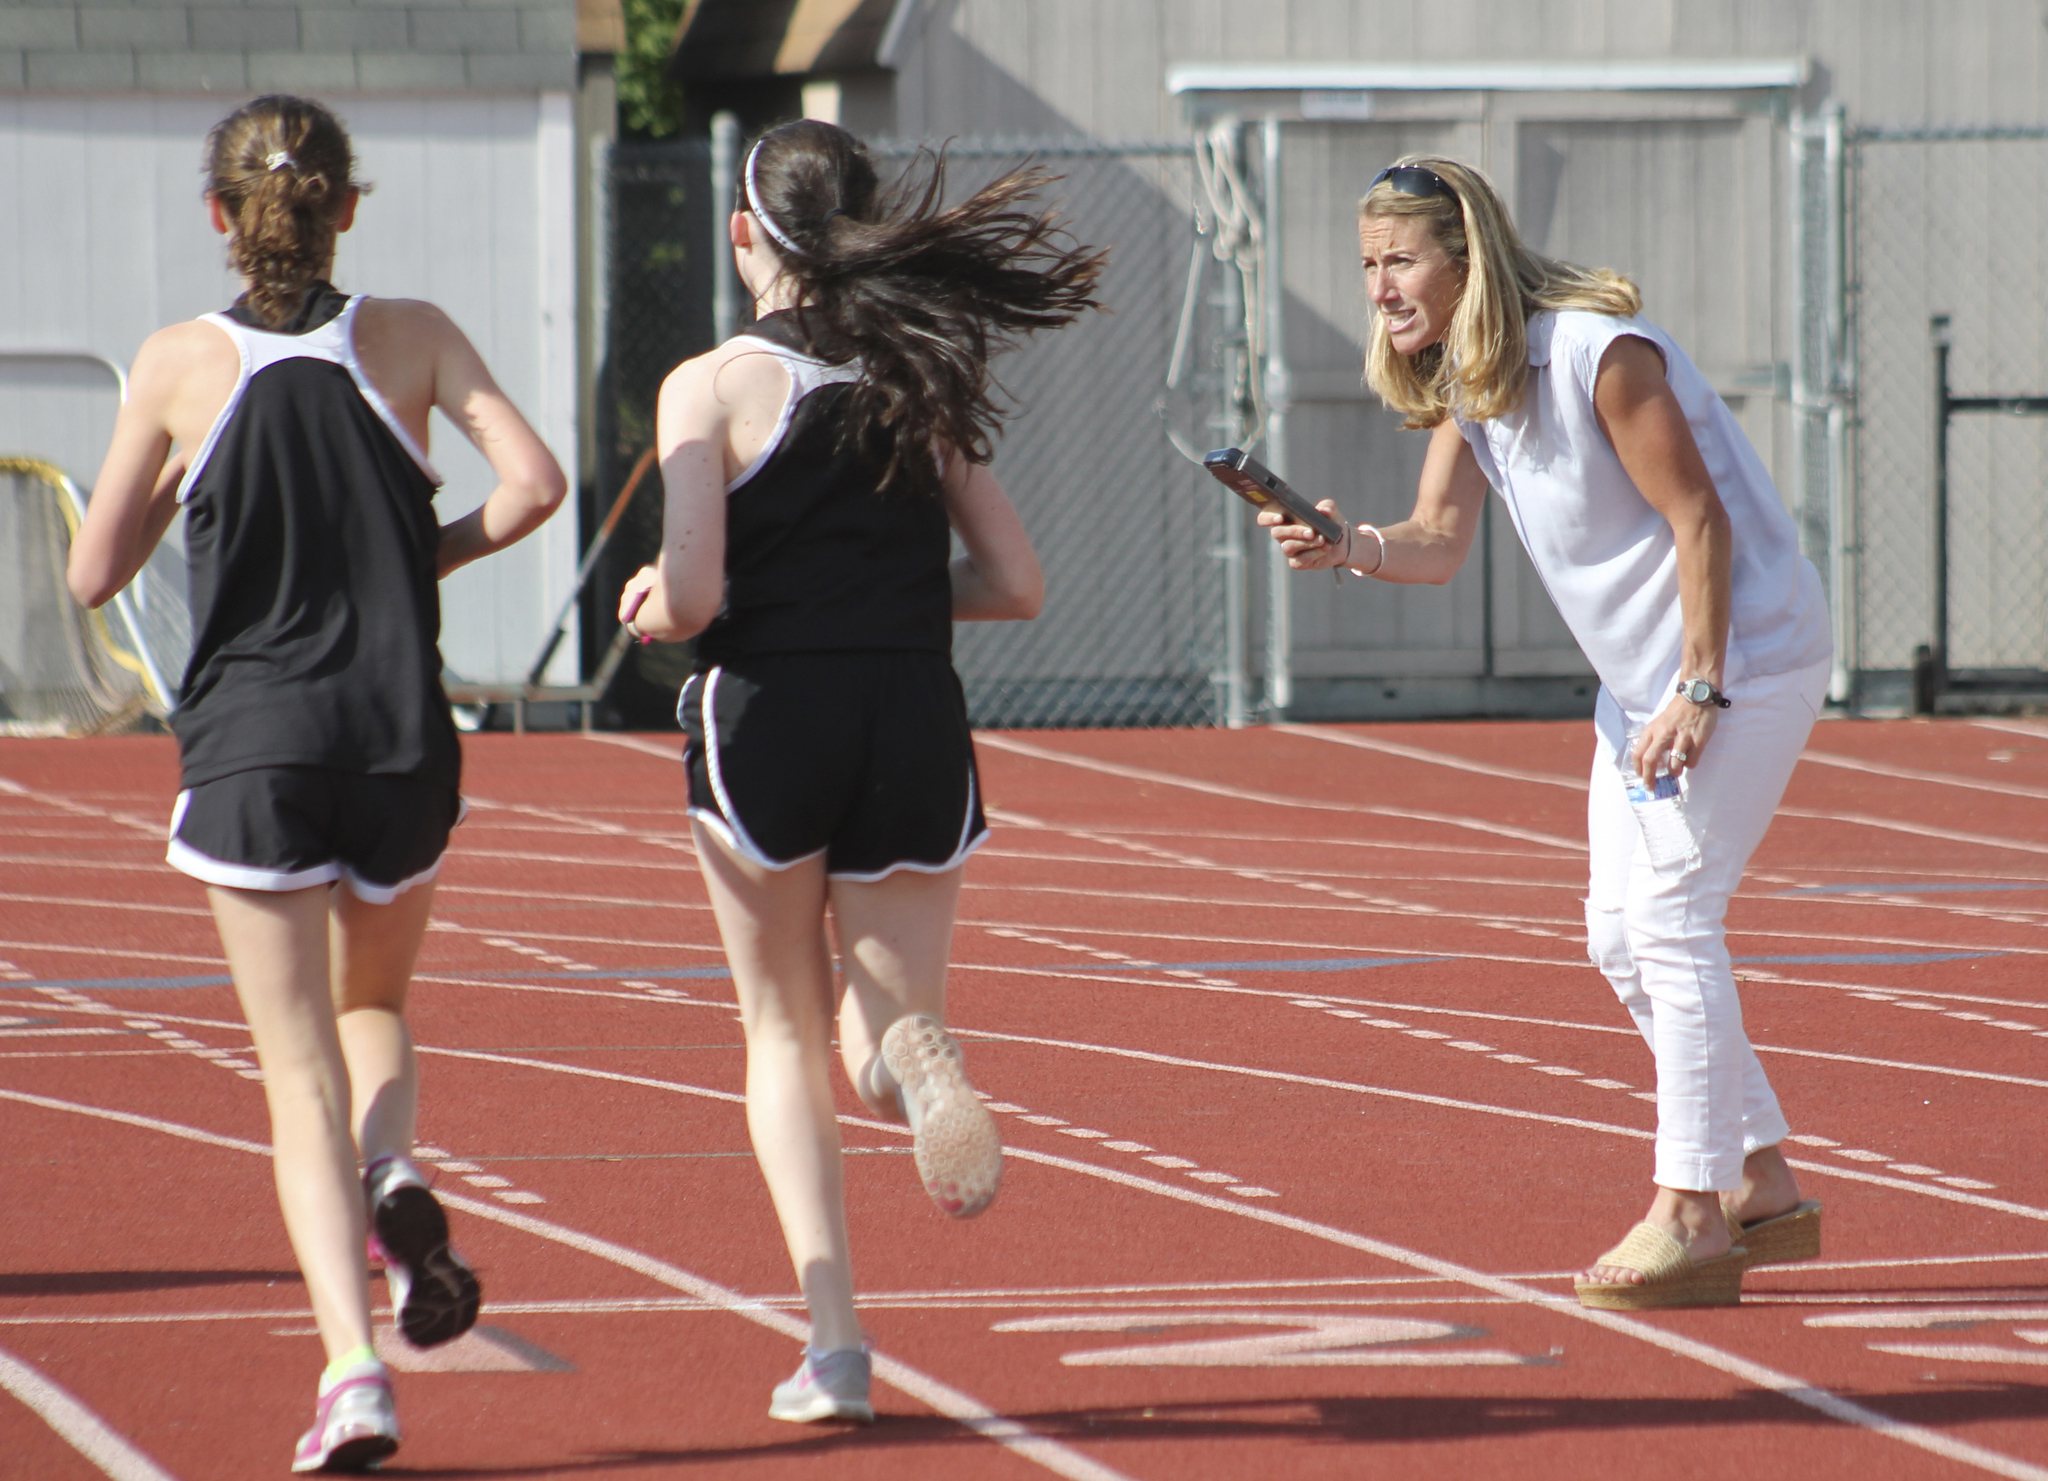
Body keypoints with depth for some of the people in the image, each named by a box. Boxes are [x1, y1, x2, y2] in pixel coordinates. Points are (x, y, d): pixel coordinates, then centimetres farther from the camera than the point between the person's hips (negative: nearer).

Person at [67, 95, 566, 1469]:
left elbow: (94, 573, 1)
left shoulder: (181, 364, -3)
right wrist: (435, 556, 6)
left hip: (248, 745, -2)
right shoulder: (410, 338, 0)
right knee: (375, 1006, 27)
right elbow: (533, 482, -11)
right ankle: (394, 1176, -6)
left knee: (301, 1070, 1)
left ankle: (355, 1369, -13)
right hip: (402, 736, 2)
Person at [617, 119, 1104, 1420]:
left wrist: (647, 609, 10)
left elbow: (690, 600, -13)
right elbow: (1017, 584, 7)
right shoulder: (921, 385, 8)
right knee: (886, 1027, 12)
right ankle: (914, 1053, -28)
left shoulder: (714, 388, -4)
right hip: (916, 719, 2)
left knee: (787, 1035, 14)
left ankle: (833, 1337, 1)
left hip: (765, 723, -2)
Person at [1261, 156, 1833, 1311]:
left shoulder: (1600, 353, -23)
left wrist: (1701, 694, -22)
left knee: (1669, 915, -14)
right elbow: (1439, 543, -3)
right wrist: (1349, 550, -24)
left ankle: (1691, 1222, -11)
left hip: (1746, 652, -10)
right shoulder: (1461, 381, 4)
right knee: (1623, 934, 10)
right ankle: (1764, 1187, 20)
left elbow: (1699, 518, -21)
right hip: (1645, 675, 10)